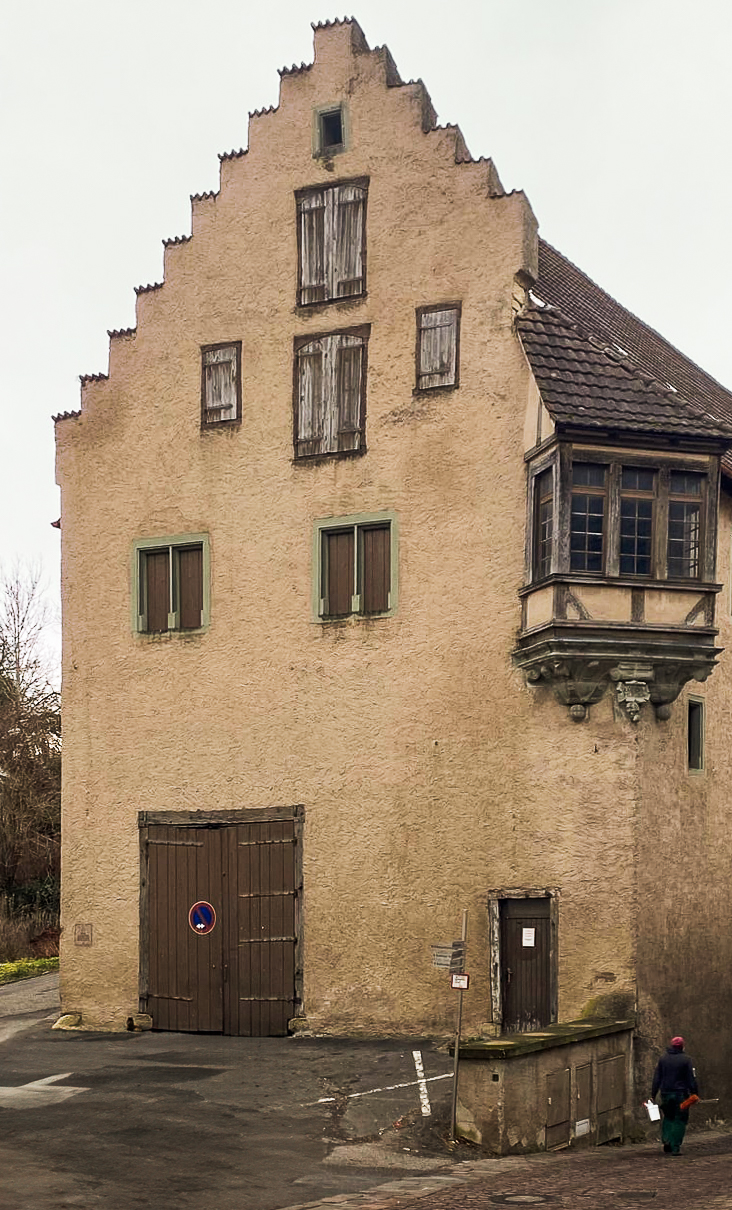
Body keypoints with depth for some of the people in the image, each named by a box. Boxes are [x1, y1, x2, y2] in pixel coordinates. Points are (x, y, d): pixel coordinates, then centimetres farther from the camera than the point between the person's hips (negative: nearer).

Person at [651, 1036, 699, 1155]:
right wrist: (695, 1094, 1)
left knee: (668, 1118, 18)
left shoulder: (662, 1059, 6)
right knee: (679, 1120, 3)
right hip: (681, 1094, -3)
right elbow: (691, 1079, -5)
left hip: (666, 1093, 3)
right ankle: (675, 1148, -2)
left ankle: (666, 1139, -2)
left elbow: (656, 1078, 7)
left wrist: (653, 1094, 10)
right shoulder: (685, 1059, -4)